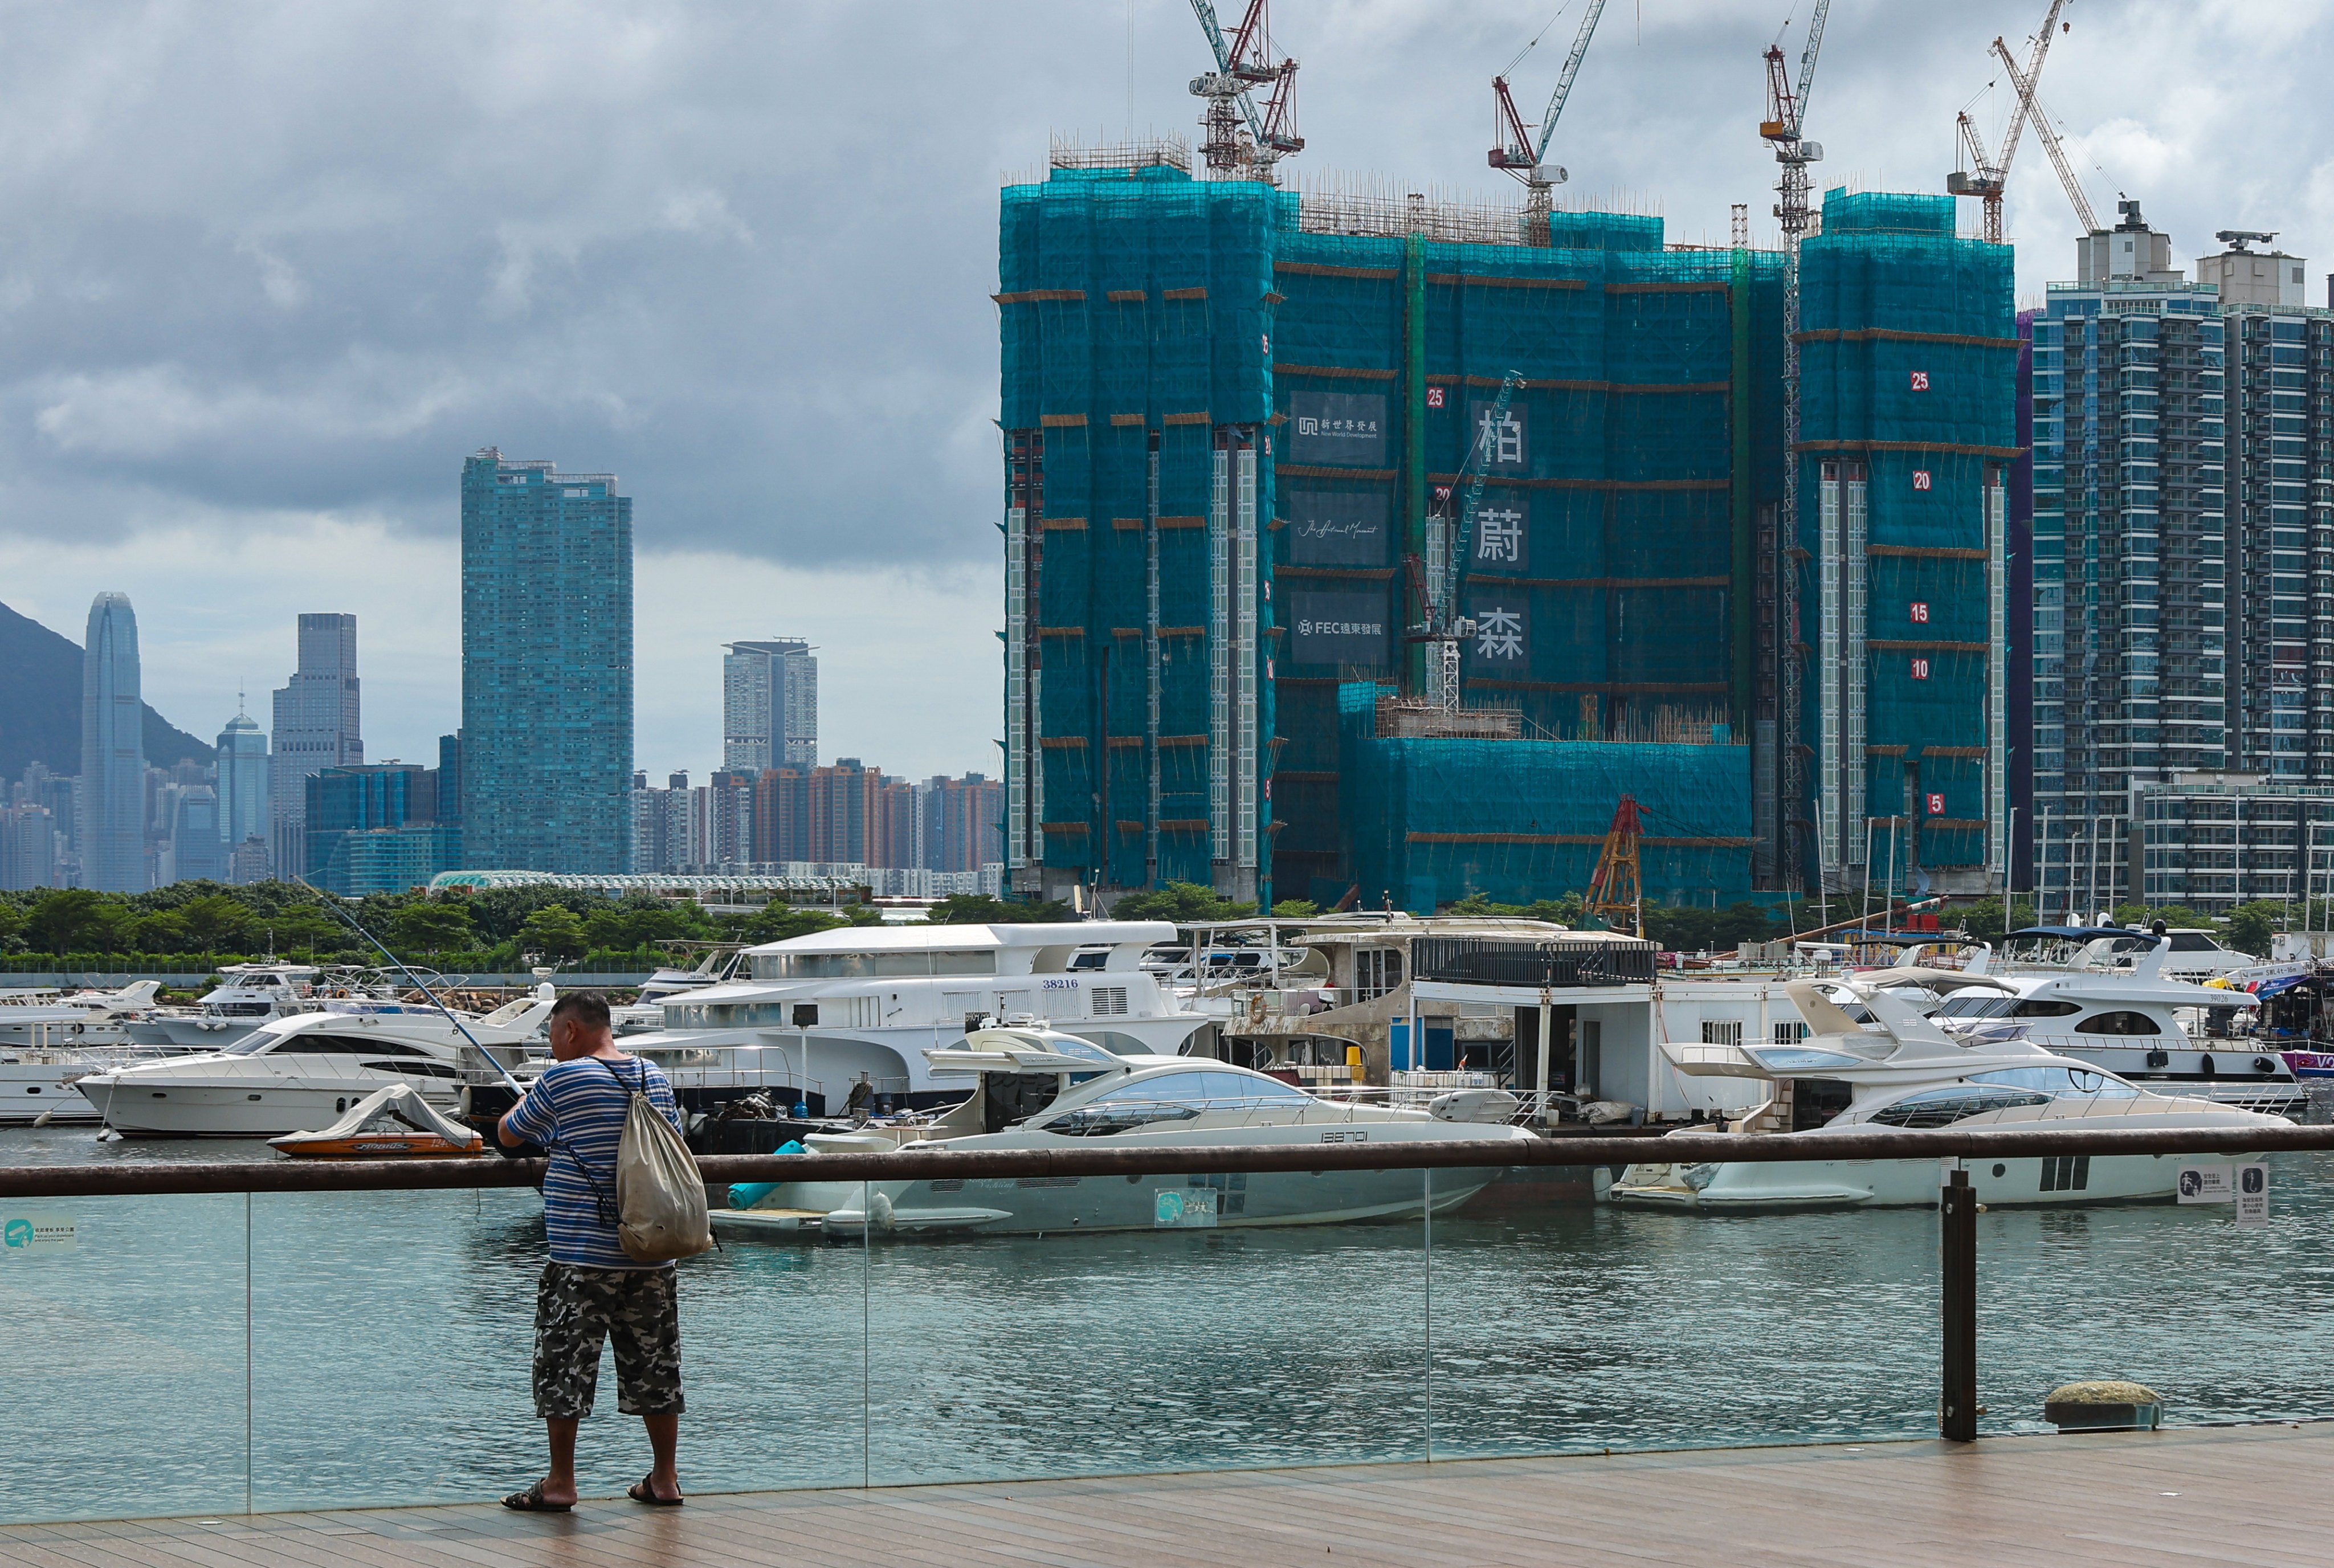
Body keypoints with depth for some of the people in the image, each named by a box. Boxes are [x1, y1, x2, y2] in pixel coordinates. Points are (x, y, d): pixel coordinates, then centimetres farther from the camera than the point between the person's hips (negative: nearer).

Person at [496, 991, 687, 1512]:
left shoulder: (563, 1079, -10)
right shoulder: (655, 1077, 8)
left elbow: (509, 1133, 3)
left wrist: (535, 1091, 21)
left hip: (582, 1255, -6)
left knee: (564, 1368, 1)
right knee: (654, 1367, 11)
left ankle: (559, 1484, 2)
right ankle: (665, 1479, 15)